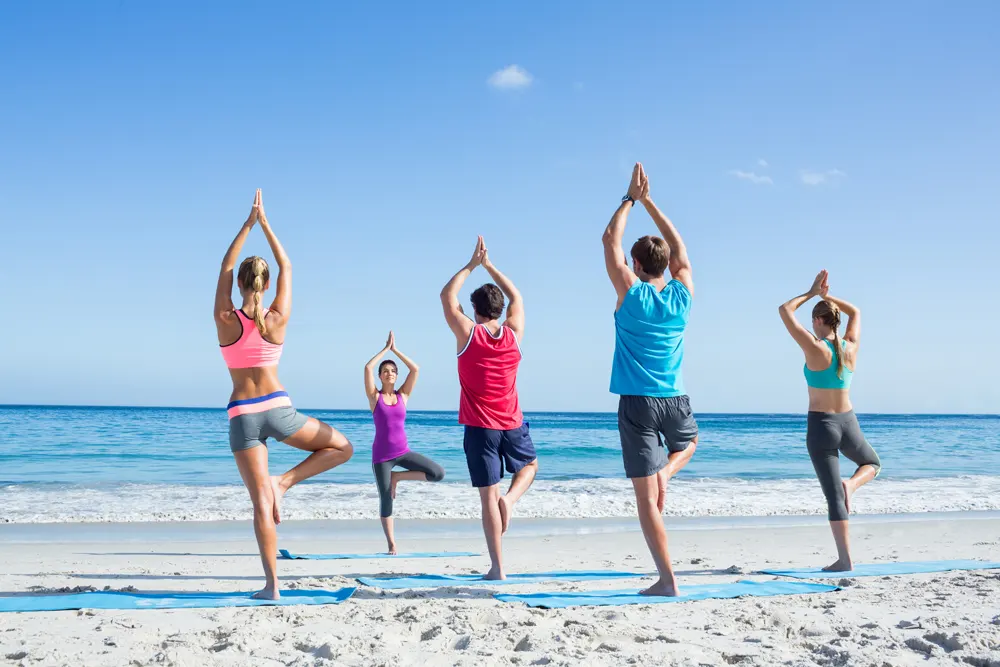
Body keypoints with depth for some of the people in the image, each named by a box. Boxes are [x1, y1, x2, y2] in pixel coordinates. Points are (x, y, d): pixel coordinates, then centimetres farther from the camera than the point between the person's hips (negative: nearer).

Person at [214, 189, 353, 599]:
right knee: (342, 448, 20)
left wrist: (248, 223, 12)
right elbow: (286, 267, 7)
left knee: (261, 503, 1)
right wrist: (265, 223, 13)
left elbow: (225, 268, 8)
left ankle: (272, 584, -3)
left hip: (242, 415, 1)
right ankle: (285, 482, 0)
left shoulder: (225, 320, -5)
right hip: (277, 408, -1)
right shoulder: (278, 320, -4)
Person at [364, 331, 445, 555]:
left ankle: (397, 477, 6)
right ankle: (392, 545, 14)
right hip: (381, 455, -3)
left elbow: (415, 369, -3)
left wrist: (395, 350, -1)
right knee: (386, 500, -1)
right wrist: (386, 348, -6)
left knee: (438, 473, -13)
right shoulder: (374, 397, -1)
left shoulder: (403, 396, 5)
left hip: (403, 451, 3)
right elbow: (367, 368, -15)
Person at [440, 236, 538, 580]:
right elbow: (516, 296, 17)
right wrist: (488, 264, 20)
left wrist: (471, 264, 12)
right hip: (512, 424, 2)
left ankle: (497, 567, -2)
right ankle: (511, 498, -1)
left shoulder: (468, 334, -8)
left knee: (488, 495, 0)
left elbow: (447, 296, 6)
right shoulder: (514, 334, -1)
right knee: (530, 465, 30)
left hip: (479, 427, -2)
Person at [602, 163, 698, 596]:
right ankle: (665, 473, 6)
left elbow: (610, 240, 2)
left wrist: (631, 198, 12)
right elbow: (679, 247, 16)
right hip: (675, 401, 3)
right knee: (689, 442, 37)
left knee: (647, 498, -1)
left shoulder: (631, 294, -8)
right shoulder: (681, 296, 1)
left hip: (637, 404, -3)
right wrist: (648, 200, 20)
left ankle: (667, 580, -5)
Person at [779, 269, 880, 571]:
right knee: (872, 463, 32)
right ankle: (851, 484, -1)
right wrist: (827, 296, 14)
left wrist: (812, 293, 2)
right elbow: (855, 312, 18)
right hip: (848, 422, 4)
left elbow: (784, 310, -9)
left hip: (820, 426, -3)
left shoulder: (815, 349, -16)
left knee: (833, 495, 0)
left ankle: (845, 559, -3)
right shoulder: (851, 347, -2)